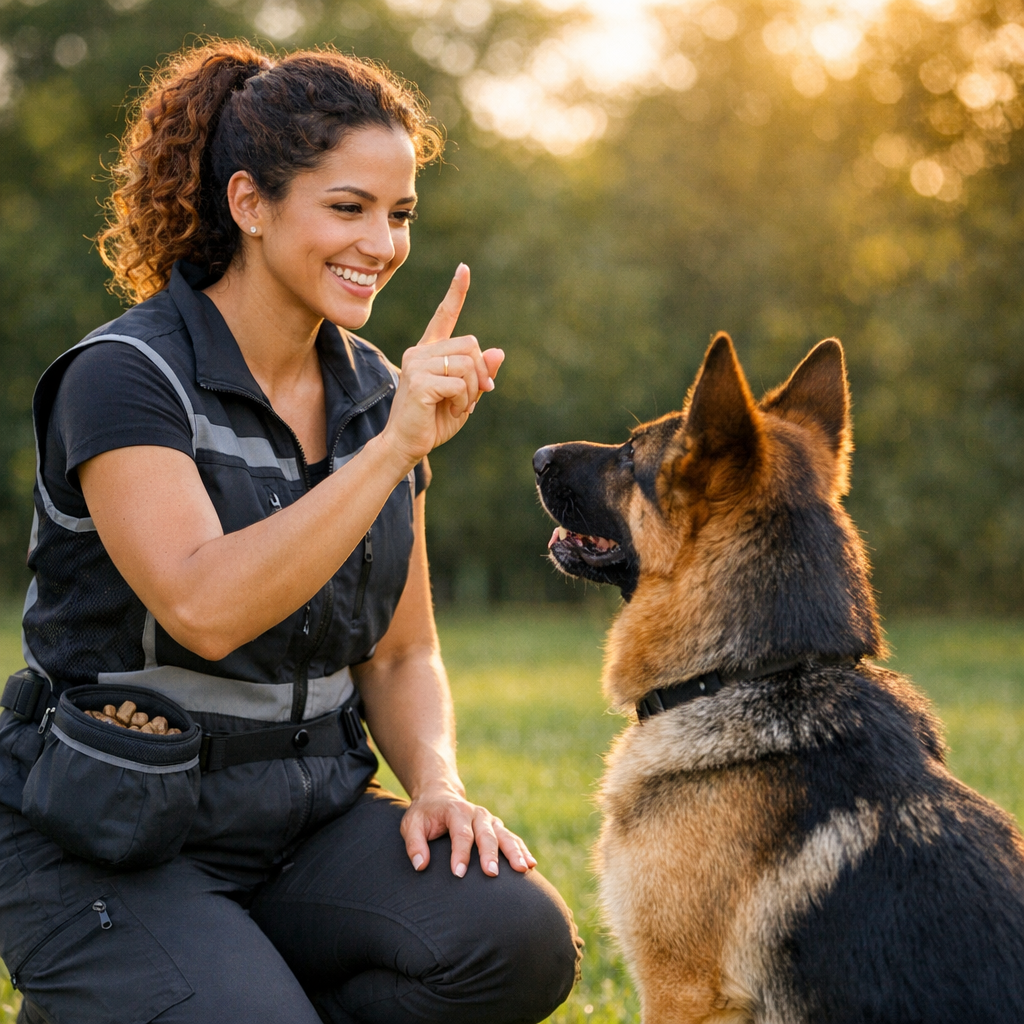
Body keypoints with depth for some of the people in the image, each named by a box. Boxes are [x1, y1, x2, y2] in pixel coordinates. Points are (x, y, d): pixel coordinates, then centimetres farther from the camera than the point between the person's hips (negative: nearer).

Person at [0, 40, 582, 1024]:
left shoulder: (375, 392, 7)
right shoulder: (126, 378, -13)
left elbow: (401, 654, 12)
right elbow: (205, 609, -28)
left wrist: (436, 783, -7)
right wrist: (393, 448, -30)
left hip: (310, 820, 6)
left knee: (522, 941, -19)